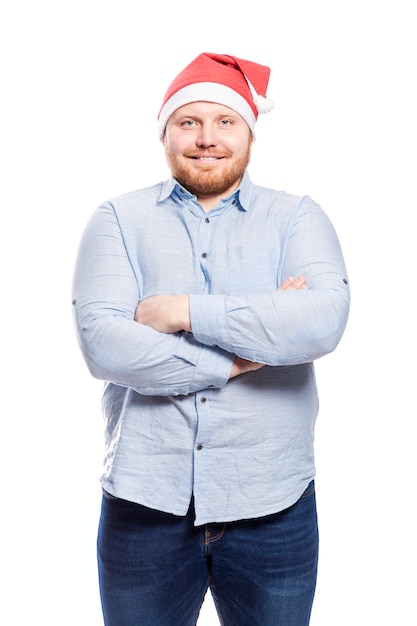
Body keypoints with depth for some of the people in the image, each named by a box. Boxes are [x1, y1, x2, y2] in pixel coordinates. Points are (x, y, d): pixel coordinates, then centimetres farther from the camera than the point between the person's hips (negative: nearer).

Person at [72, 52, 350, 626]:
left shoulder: (297, 218, 3)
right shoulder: (119, 221, 3)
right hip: (143, 503, 0)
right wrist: (232, 360, -14)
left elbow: (324, 320, -17)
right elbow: (101, 342, -12)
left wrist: (183, 312, -16)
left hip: (273, 509, 0)